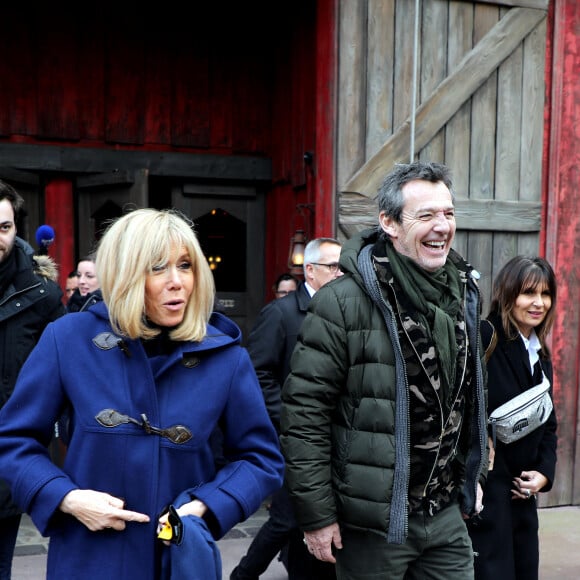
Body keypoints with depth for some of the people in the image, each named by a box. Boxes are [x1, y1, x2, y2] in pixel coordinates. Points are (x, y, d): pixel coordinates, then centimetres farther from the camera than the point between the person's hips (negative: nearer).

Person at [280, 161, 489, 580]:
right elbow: (305, 412, -16)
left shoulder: (464, 293, 4)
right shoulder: (343, 302, -18)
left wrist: (474, 473, 17)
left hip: (448, 516, 6)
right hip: (373, 523, -5)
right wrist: (316, 515, -14)